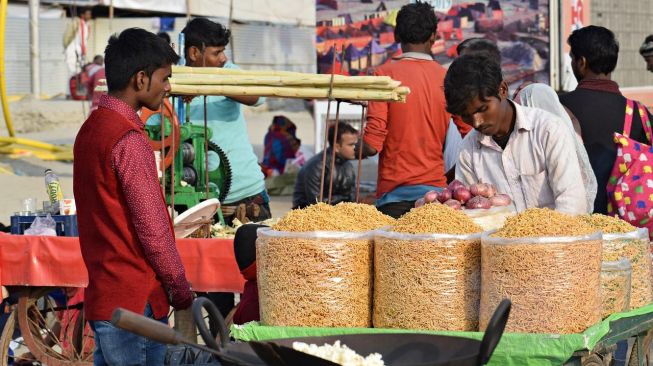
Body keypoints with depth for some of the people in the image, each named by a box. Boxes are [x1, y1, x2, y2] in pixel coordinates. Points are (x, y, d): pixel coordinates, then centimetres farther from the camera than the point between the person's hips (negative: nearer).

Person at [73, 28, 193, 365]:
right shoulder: (128, 140, -17)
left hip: (102, 294, 9)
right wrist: (180, 288, -4)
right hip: (135, 299, -9)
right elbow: (152, 227, -16)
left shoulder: (91, 129, 12)